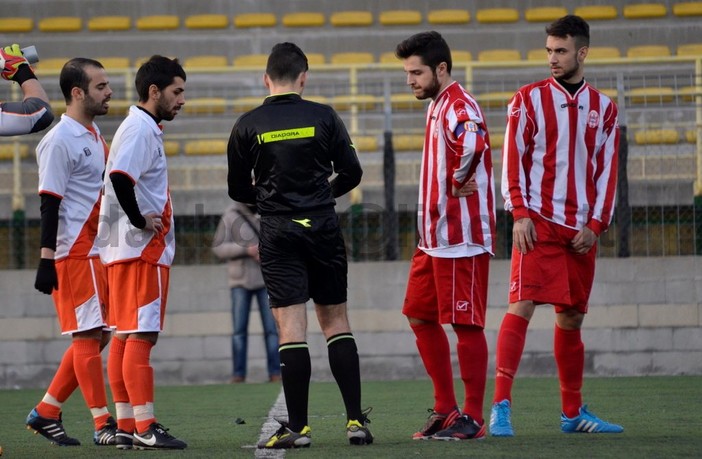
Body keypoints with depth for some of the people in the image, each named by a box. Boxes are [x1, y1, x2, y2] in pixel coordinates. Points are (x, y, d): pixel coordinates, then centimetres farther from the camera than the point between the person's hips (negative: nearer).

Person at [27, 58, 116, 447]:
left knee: (96, 335, 10)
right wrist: (46, 259, -20)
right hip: (74, 254, -9)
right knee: (88, 334, -6)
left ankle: (46, 412, 17)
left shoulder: (93, 135, 15)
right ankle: (103, 424, -4)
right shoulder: (60, 141, -13)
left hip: (96, 252, 9)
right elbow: (49, 203, -16)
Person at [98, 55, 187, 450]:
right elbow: (119, 176, -27)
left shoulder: (144, 129, 18)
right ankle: (144, 428, -12)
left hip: (134, 249, 10)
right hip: (141, 250, -10)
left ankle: (127, 426, 11)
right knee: (140, 335, -10)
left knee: (126, 336, 9)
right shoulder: (140, 129, -12)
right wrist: (140, 220, -18)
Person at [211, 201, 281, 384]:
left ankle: (275, 373, -1)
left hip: (266, 279, 1)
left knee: (272, 327, -3)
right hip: (240, 281, -1)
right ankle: (238, 374, 2)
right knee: (239, 329, -1)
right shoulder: (231, 216, 0)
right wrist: (246, 250, -17)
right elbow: (218, 248, -4)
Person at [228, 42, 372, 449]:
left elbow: (237, 189, 5)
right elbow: (351, 173, 4)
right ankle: (356, 420, 4)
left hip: (278, 233, -1)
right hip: (324, 229, 1)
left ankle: (298, 427, -6)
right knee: (336, 320, 9)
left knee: (291, 326, -3)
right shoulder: (323, 117, 0)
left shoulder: (248, 125, -1)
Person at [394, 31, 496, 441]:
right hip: (434, 237, 11)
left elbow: (472, 143, -38)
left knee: (466, 325, -5)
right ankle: (446, 410, 20)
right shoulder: (437, 105, 16)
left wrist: (459, 184, -23)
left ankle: (472, 419, 0)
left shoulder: (458, 106, -16)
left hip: (461, 238, -11)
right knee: (420, 317, 13)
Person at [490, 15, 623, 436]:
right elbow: (513, 160, -1)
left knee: (572, 318, 10)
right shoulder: (529, 99, 2)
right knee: (523, 305, -15)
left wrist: (595, 226, -1)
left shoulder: (603, 108, 11)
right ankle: (501, 406, -18)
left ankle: (573, 413, 19)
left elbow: (607, 172, 9)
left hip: (581, 230, 4)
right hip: (539, 222, -4)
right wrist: (520, 215, -11)